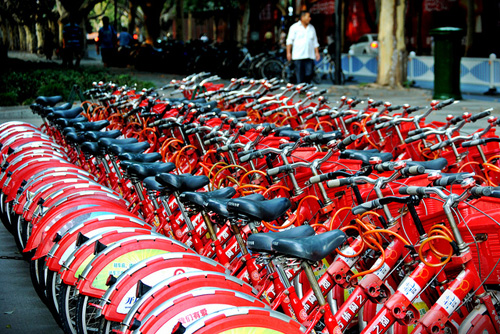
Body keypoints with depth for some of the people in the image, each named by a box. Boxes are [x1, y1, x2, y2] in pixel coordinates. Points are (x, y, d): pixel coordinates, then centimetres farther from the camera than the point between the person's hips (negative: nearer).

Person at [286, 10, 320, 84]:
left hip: (310, 56, 4)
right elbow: (289, 41, 1)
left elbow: (315, 42, 20)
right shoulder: (294, 27, 3)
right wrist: (288, 52, -7)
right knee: (300, 76, -5)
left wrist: (317, 52, 11)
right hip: (298, 56, -4)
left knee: (310, 74, -4)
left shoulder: (312, 28, 17)